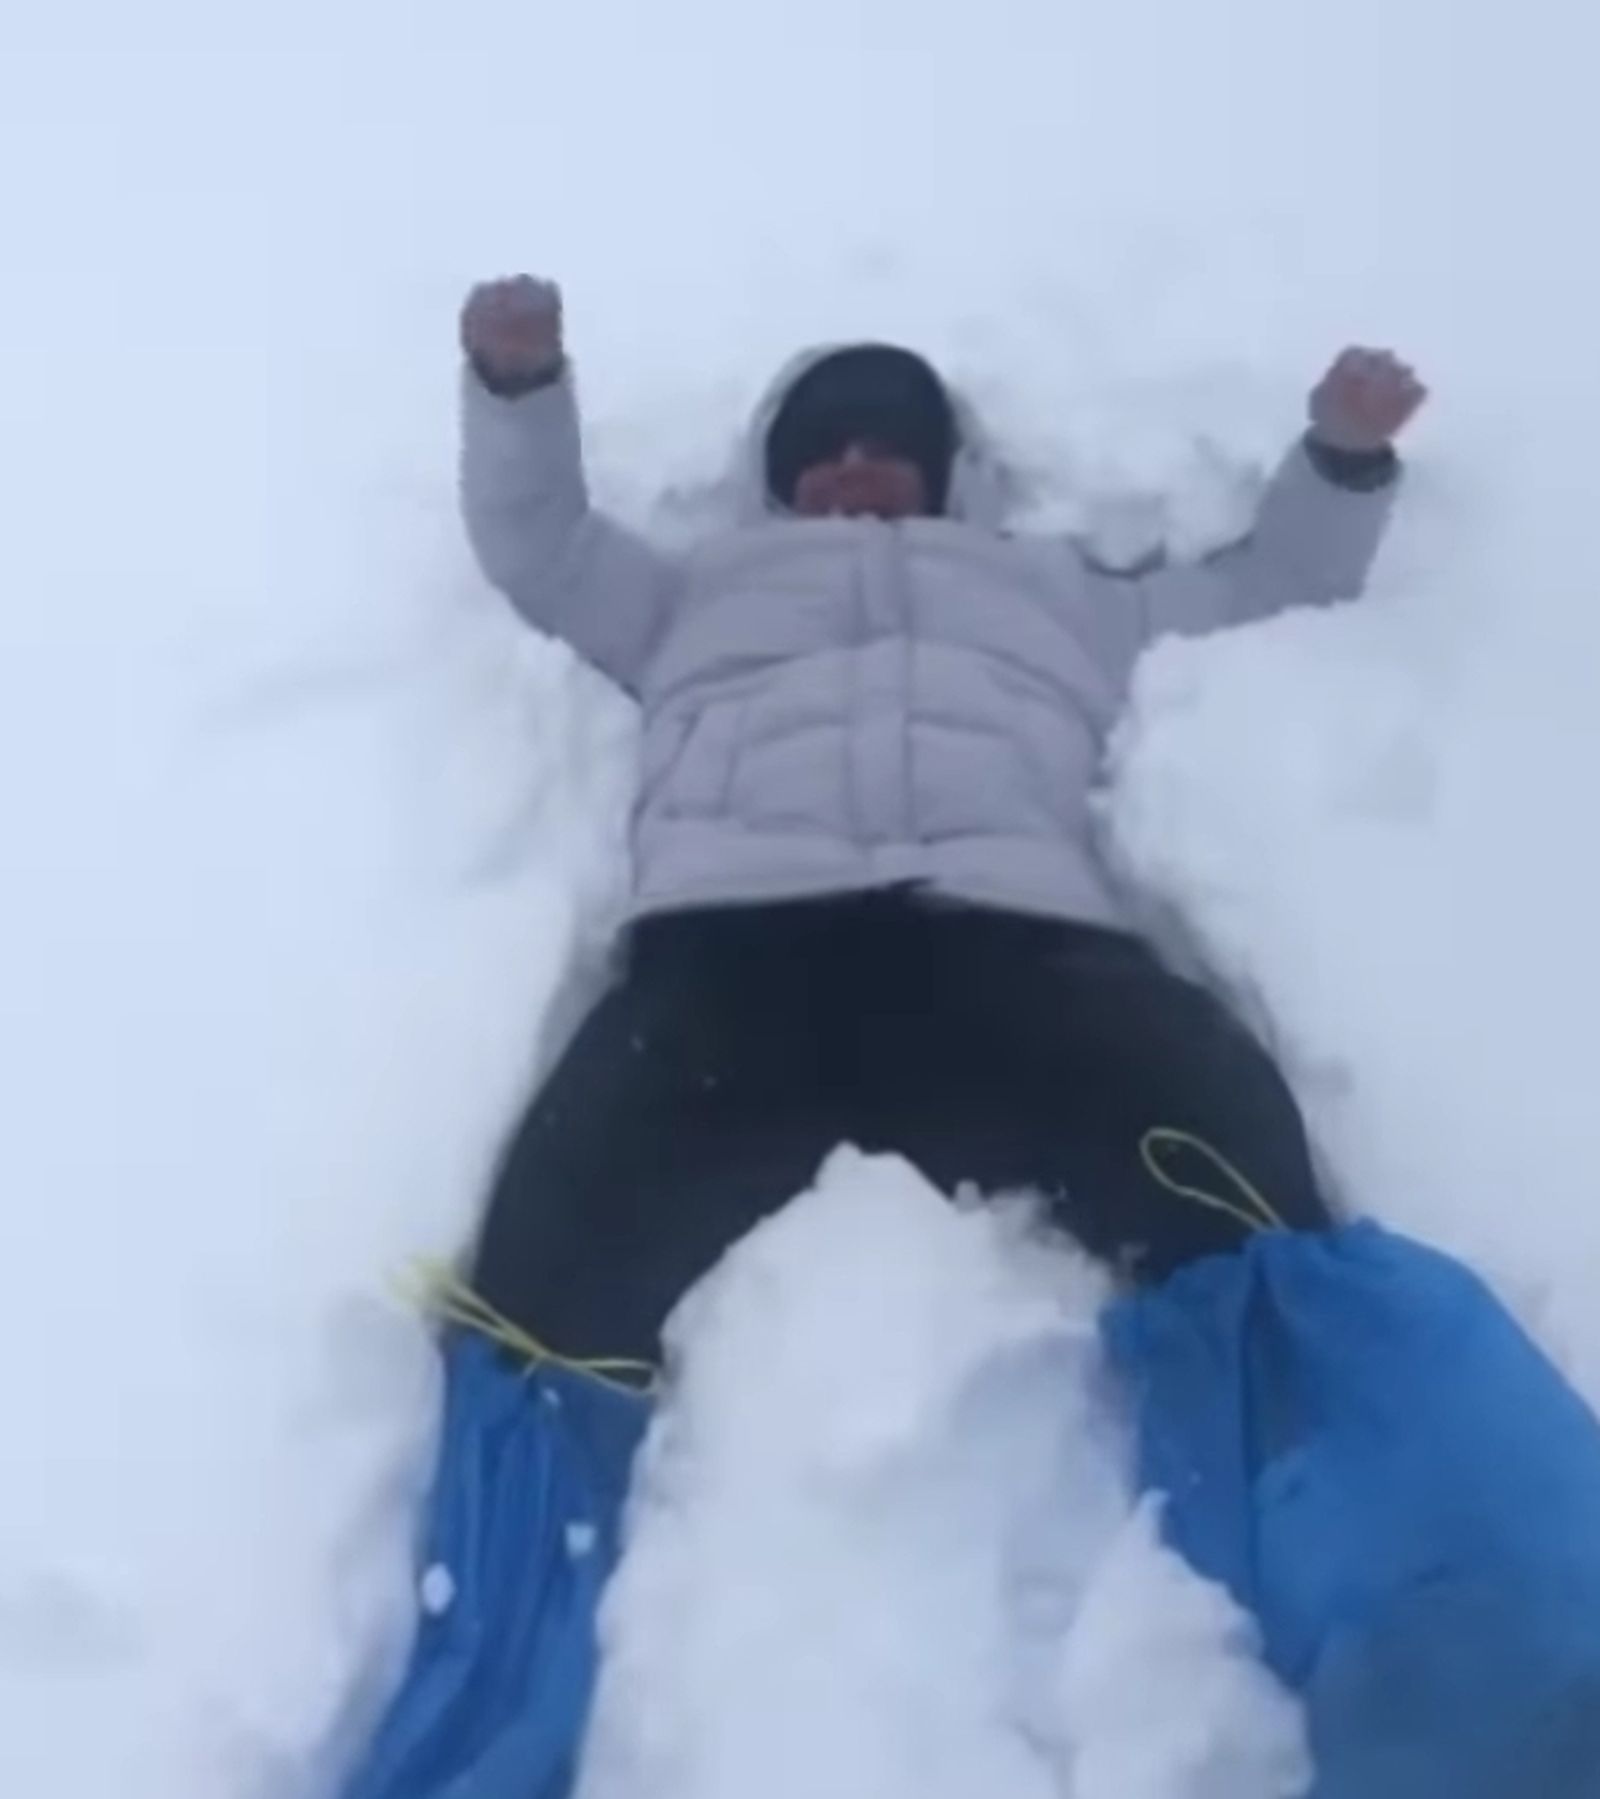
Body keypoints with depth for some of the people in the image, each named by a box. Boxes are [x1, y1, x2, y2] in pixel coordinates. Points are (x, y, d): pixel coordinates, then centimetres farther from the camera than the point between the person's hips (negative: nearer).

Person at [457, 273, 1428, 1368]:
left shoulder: (1056, 591, 42)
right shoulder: (704, 592, 41)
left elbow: (1269, 593, 44)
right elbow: (538, 545, 34)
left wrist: (1343, 459, 27)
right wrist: (520, 382, 16)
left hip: (1015, 929, 1)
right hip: (739, 930, 0)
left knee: (1216, 1137, -33)